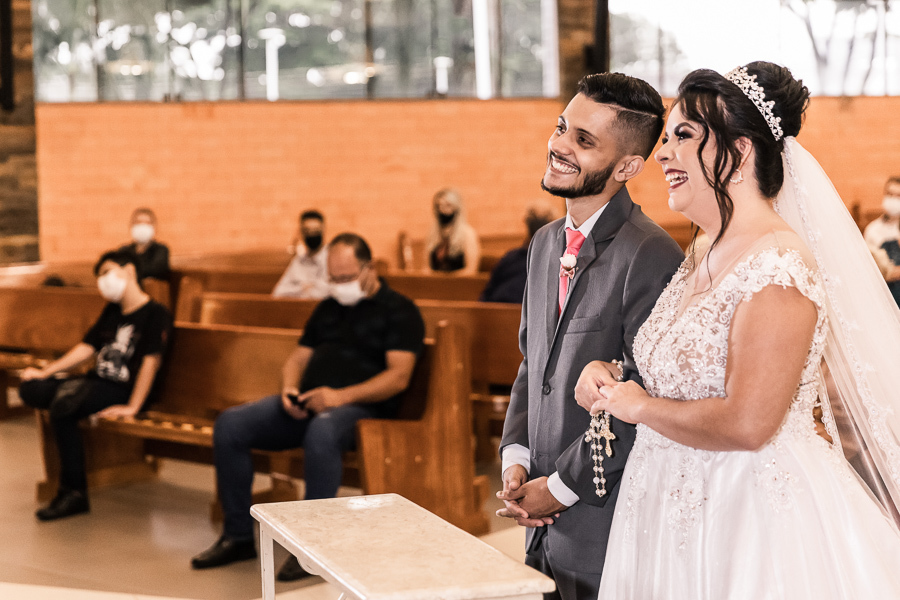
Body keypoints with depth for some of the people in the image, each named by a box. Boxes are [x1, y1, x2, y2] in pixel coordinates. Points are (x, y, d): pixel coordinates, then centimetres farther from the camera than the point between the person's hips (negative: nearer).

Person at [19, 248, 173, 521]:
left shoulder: (155, 314, -10)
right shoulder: (112, 311, 17)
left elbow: (151, 360, -17)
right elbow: (87, 347, 20)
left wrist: (132, 407, -23)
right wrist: (45, 372, 12)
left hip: (122, 391, -8)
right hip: (96, 382, 9)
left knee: (62, 407, -31)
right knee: (30, 389, -7)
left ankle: (74, 493, -23)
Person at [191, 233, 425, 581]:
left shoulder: (398, 311, 1)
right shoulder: (328, 308, 23)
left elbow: (399, 376, -11)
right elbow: (299, 357, 24)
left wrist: (342, 396, -22)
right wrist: (289, 389, 0)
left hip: (360, 408, -7)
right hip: (305, 405, 7)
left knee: (321, 429, -41)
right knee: (230, 424, -12)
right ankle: (238, 536, -6)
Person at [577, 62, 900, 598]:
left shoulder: (779, 265, -20)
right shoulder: (702, 262, 9)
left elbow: (746, 424, -27)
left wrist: (640, 406, -12)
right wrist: (606, 376, 1)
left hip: (756, 527, -8)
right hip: (686, 511, 9)